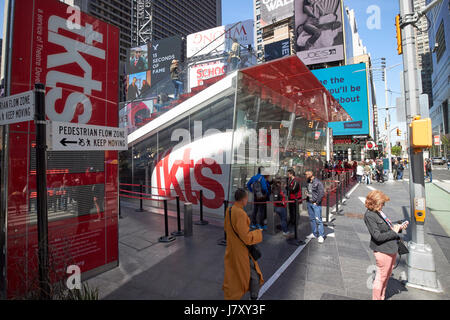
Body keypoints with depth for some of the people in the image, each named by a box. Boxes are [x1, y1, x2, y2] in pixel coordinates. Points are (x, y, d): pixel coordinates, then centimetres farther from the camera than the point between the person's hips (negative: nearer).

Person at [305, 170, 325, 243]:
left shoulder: (318, 182, -13)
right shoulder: (308, 182, 9)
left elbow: (322, 193, -15)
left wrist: (317, 202, -13)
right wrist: (307, 199, 9)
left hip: (316, 204, -7)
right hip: (309, 203, 7)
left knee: (318, 219, -4)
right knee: (312, 219, 12)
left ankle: (321, 236, 5)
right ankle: (314, 233, 22)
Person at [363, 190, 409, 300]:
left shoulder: (379, 212, 5)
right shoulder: (369, 215, -22)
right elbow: (378, 236, -23)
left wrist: (398, 226, 2)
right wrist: (394, 232, -15)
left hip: (392, 248, 9)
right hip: (383, 250, -9)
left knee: (387, 275, 24)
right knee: (381, 277, 7)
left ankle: (382, 297, 42)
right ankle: (376, 298, 26)